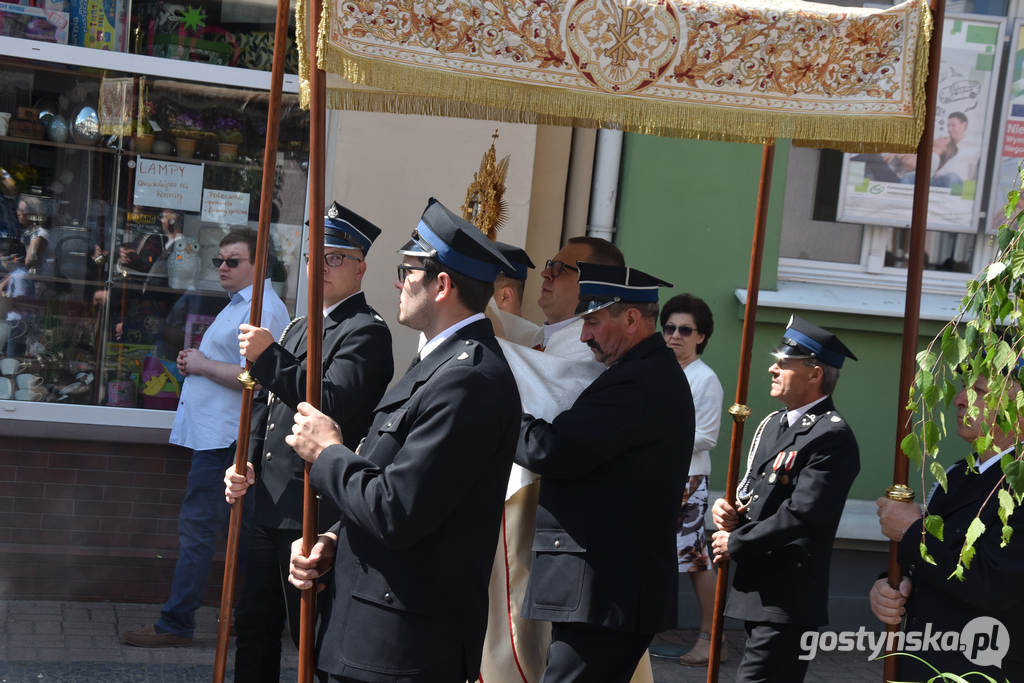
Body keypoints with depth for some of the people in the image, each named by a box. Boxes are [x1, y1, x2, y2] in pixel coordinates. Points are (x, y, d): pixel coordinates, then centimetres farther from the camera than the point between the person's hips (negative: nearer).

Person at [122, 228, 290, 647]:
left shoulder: (262, 309, -14)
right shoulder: (238, 306, 20)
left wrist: (203, 365, -12)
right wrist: (193, 362, 11)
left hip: (224, 437, -11)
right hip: (215, 434, 11)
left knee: (197, 527, -8)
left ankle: (176, 625, -3)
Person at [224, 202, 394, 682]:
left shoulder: (366, 332, -10)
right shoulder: (300, 327, 19)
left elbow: (333, 405, -24)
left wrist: (269, 358, -24)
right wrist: (246, 464, 9)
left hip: (313, 513, -9)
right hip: (271, 507, 9)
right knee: (254, 624, 17)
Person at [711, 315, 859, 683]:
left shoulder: (831, 436, -16)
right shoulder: (773, 423, 15)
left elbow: (800, 515, -23)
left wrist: (735, 544, -13)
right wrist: (728, 509, 1)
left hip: (787, 598, -9)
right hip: (757, 586, 9)